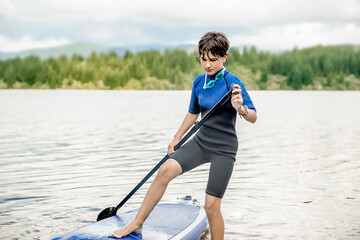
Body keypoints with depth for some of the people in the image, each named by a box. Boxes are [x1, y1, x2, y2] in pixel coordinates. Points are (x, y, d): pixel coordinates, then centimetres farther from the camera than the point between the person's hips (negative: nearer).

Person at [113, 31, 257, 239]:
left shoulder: (232, 83, -14)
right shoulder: (199, 82, 5)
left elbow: (253, 118, -20)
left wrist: (241, 108, -41)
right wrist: (176, 139, 20)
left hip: (224, 150, -5)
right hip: (201, 142, 5)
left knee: (211, 206, -7)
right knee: (165, 171, -14)